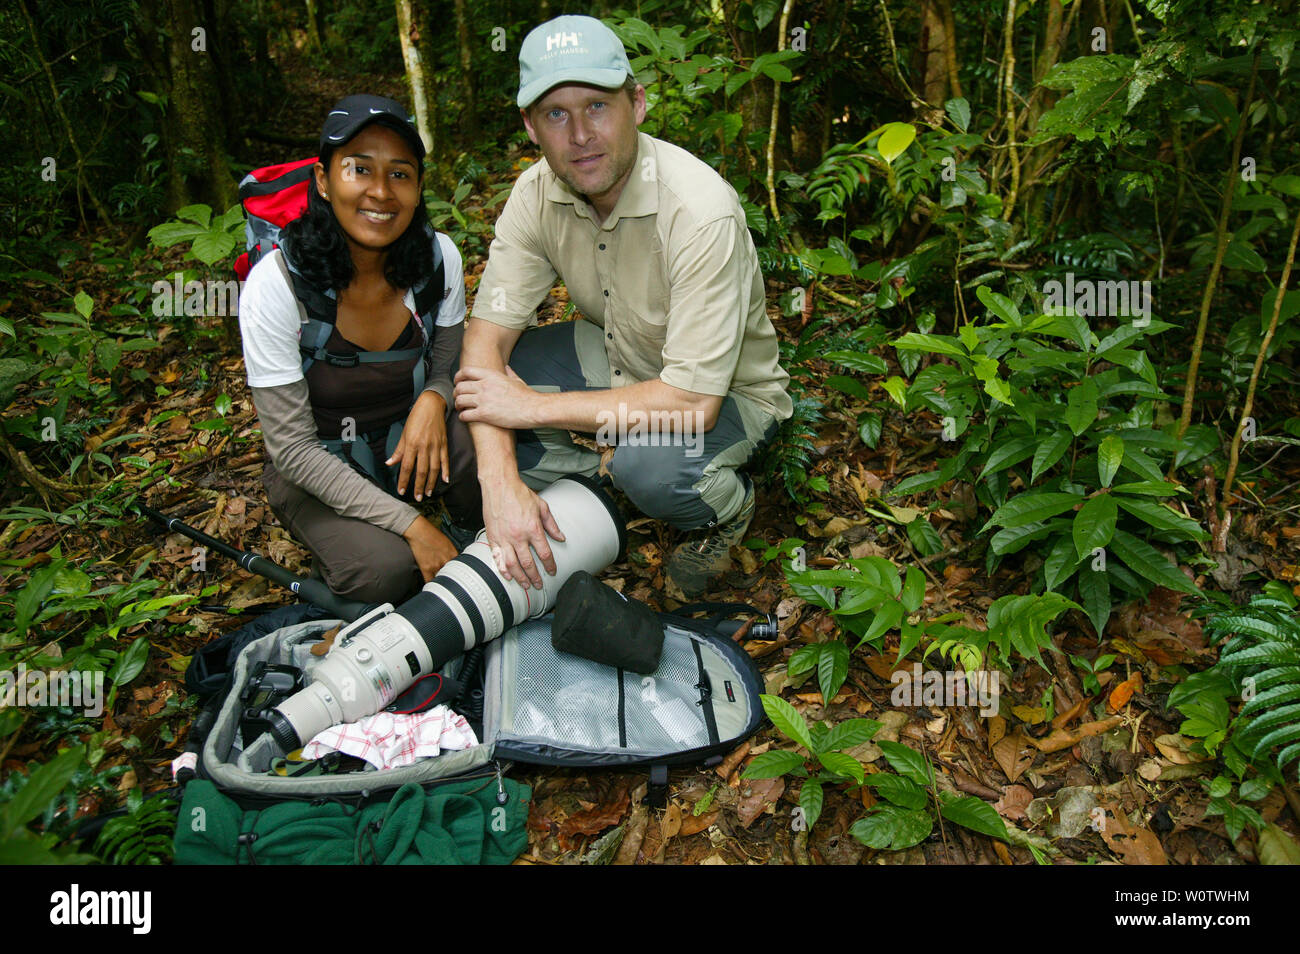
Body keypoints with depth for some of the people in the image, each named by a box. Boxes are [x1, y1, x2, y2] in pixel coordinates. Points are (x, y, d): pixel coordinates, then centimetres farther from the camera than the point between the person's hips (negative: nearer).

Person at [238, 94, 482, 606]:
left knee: (477, 446, -30)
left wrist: (433, 398, -23)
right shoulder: (275, 285, -23)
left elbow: (450, 366, 4)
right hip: (317, 469, -2)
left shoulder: (438, 258, -13)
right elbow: (292, 444, -20)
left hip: (407, 439, 3)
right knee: (385, 568, -29)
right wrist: (411, 524, -26)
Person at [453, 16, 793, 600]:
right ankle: (600, 488, 6)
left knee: (651, 466, -37)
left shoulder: (700, 211, -33)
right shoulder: (536, 194, -14)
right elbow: (487, 336, -17)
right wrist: (500, 480, -32)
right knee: (477, 383, -13)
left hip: (726, 392, -5)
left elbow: (693, 403, -35)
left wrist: (533, 406, -29)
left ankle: (729, 503, 0)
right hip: (616, 355, 6)